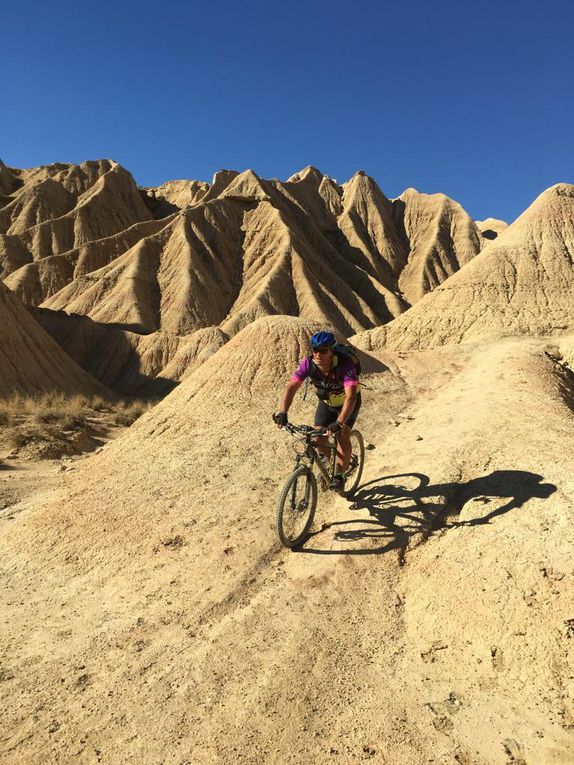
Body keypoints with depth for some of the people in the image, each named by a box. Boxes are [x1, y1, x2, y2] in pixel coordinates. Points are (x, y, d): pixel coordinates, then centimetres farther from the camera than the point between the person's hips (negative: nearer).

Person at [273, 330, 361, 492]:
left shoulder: (344, 365, -38)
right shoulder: (308, 363, -27)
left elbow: (350, 397, -48)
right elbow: (291, 387, -31)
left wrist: (339, 423, -60)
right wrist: (282, 413, -45)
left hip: (347, 402, -3)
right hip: (326, 402, 4)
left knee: (342, 436, -19)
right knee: (319, 438, -6)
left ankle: (339, 475, -1)